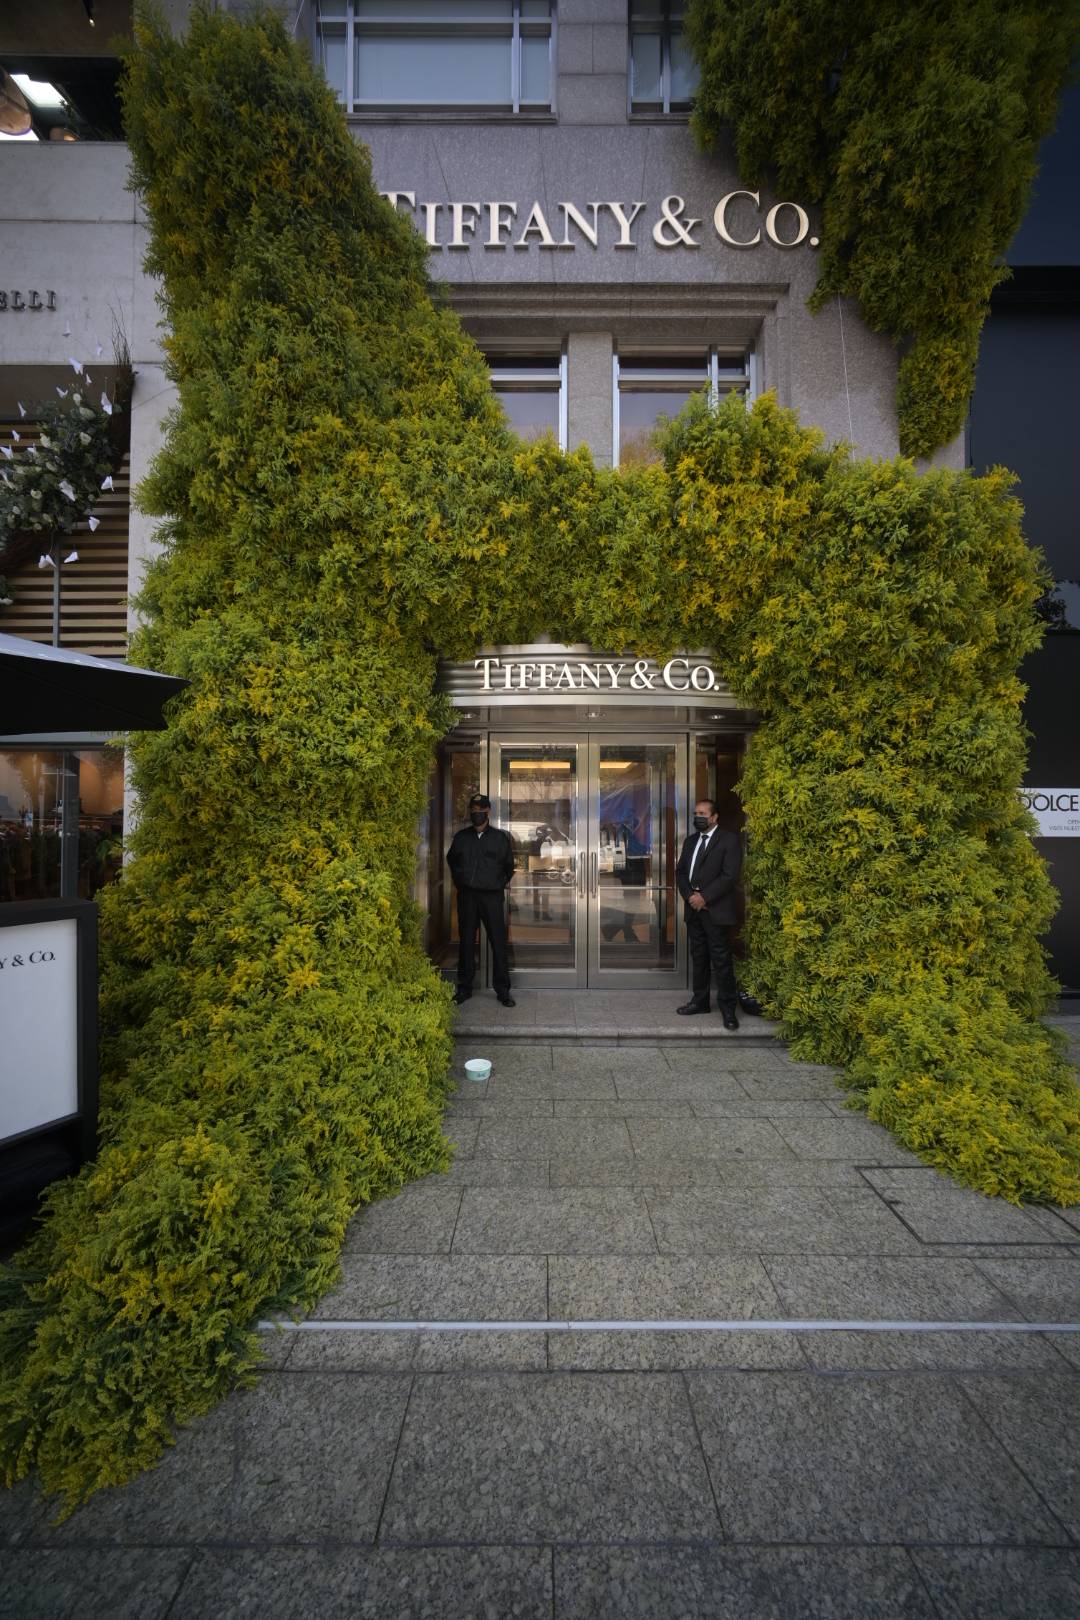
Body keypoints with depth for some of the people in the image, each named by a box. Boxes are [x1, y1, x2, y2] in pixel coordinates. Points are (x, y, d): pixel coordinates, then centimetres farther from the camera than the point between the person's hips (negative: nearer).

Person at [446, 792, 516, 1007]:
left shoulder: (500, 837, 4)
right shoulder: (461, 837, 9)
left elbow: (508, 866, 13)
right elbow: (451, 860, 22)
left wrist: (499, 885, 4)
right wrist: (459, 882, 13)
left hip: (492, 896, -2)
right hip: (466, 895, 2)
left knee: (498, 942, -1)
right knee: (466, 942, 7)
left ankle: (502, 990, 8)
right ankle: (464, 987, 18)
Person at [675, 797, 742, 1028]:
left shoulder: (729, 839, -5)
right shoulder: (690, 841, 16)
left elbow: (730, 875, -13)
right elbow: (680, 871, 13)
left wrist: (704, 897, -16)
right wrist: (689, 896, -4)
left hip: (716, 910, -6)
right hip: (693, 908, 6)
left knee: (721, 961, -3)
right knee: (698, 957, 13)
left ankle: (728, 1008, 7)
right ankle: (700, 1000, 23)